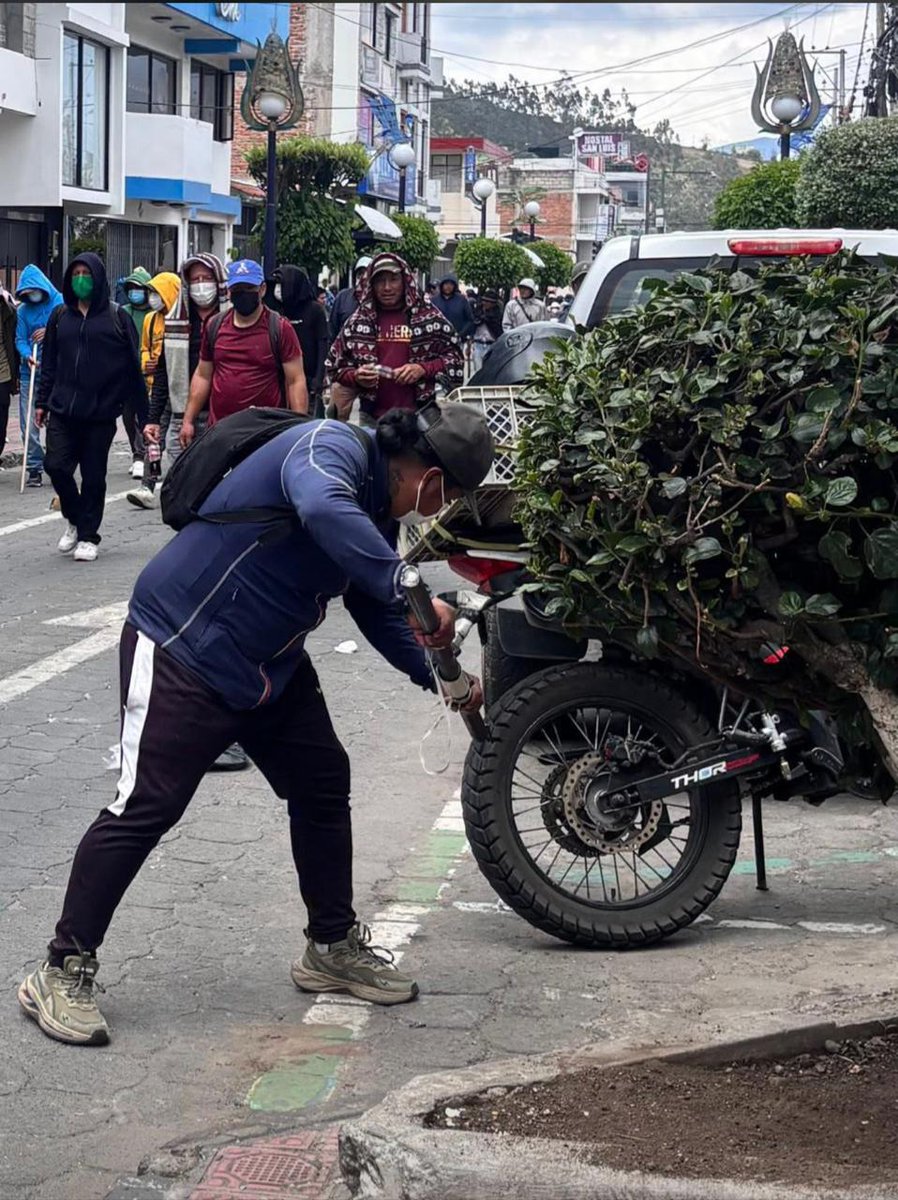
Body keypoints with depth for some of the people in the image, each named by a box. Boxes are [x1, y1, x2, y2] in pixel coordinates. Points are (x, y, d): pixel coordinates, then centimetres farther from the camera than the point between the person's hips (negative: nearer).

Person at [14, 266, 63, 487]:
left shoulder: (61, 303, 0)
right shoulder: (23, 310, 8)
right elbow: (20, 340, 6)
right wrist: (28, 355, -14)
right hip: (30, 372, 2)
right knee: (29, 424, -2)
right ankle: (34, 469, 6)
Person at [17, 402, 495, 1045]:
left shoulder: (378, 511, 8)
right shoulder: (331, 447, -22)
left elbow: (379, 613, 20)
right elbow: (322, 510, -46)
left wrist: (440, 678, 12)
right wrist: (409, 589, -46)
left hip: (271, 665, 10)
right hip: (181, 648, -10)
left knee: (324, 784, 11)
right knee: (147, 806, -9)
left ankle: (333, 946, 25)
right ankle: (63, 972, 1)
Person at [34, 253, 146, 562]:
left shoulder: (116, 317, 0)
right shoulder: (60, 317, 10)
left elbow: (132, 366, -1)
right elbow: (49, 363, 15)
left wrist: (143, 412, -4)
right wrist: (43, 402, 10)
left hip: (101, 412, -3)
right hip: (63, 410, 3)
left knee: (93, 476, 3)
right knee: (56, 466, -6)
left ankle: (88, 536, 17)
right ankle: (75, 520, 19)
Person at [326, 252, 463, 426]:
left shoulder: (429, 317, 0)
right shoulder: (359, 321, 6)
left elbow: (454, 357, 3)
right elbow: (335, 366, 12)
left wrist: (423, 369, -13)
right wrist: (355, 377, -10)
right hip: (372, 418, 2)